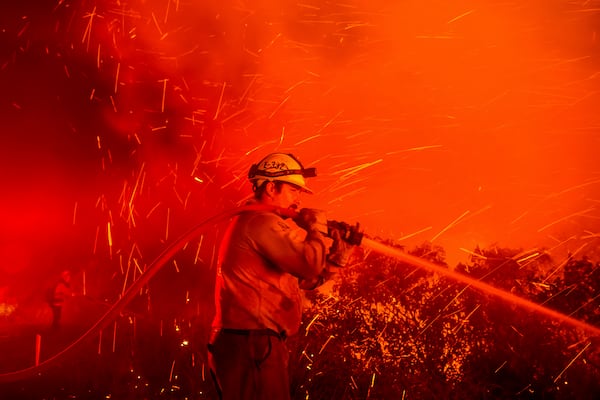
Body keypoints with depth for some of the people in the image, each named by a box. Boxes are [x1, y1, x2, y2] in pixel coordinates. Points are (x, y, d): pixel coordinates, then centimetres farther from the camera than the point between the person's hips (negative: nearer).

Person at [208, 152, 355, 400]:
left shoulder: (250, 222, 22)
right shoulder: (262, 221, -13)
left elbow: (303, 279, 21)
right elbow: (309, 265, -23)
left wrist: (337, 256, 9)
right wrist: (317, 228, -5)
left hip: (239, 342, 11)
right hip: (252, 343, -11)